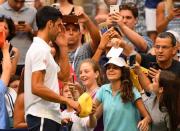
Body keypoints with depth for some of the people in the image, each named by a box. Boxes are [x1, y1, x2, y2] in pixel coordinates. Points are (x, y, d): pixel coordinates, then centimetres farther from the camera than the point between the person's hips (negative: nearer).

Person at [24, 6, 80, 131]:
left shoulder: (43, 49, 20)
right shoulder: (40, 49, -13)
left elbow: (64, 76, 25)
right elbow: (36, 87, -22)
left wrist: (63, 47, 21)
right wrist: (67, 100, -19)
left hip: (48, 116, 11)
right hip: (42, 117, -11)